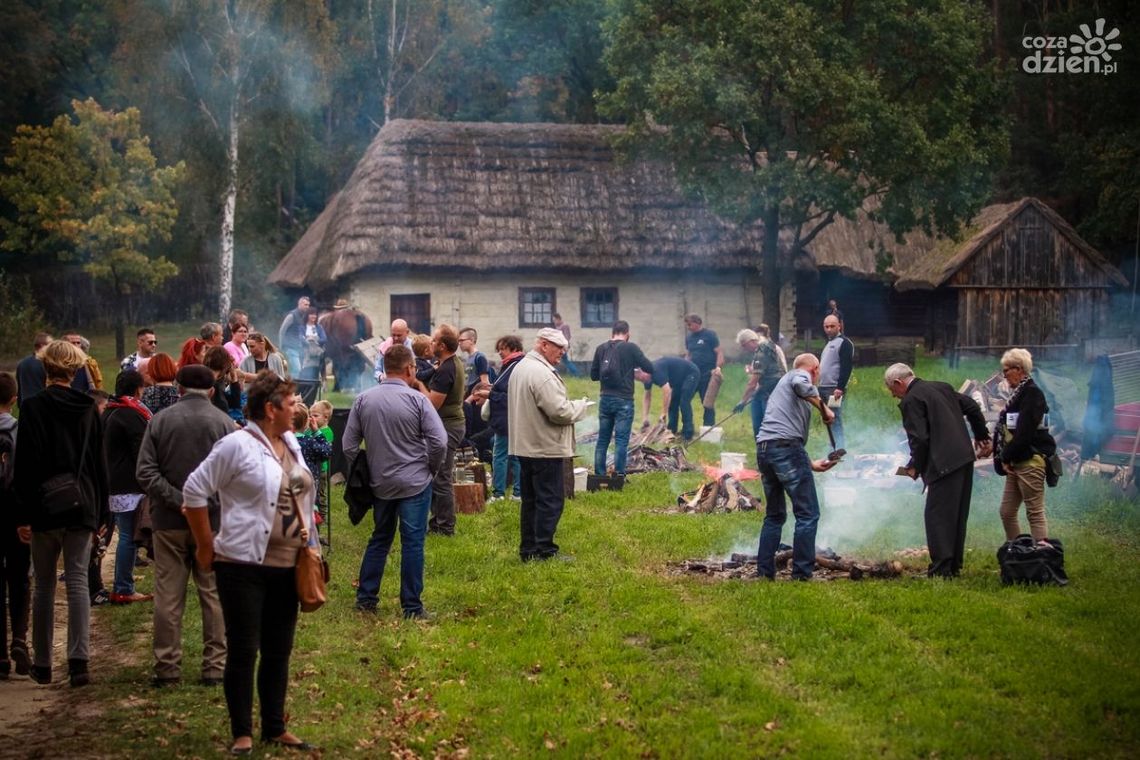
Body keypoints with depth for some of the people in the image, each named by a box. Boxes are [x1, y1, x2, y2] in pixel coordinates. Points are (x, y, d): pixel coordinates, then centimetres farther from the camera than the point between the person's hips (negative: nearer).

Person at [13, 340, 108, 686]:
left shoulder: (33, 408, -7)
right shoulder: (88, 409, 3)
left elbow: (24, 465, -9)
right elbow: (99, 465, 7)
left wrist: (22, 515, -6)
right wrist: (99, 513, 13)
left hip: (44, 510, -2)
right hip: (82, 508, 2)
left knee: (44, 586, 8)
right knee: (78, 583, 1)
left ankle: (43, 665, 13)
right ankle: (78, 661, -11)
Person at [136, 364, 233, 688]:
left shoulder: (160, 421, 0)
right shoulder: (224, 423, -4)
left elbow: (145, 472, -7)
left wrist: (176, 501, -10)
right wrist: (214, 503, -1)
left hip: (169, 523, 1)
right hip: (213, 522, -1)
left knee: (168, 597, 6)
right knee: (214, 595, 7)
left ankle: (167, 667, 8)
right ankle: (214, 666, 9)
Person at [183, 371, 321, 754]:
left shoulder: (290, 442, 11)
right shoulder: (237, 445, -13)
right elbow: (194, 492, -11)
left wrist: (307, 540, 13)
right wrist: (206, 547, -7)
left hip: (286, 565, 7)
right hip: (245, 565, -7)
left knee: (278, 651, 13)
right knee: (243, 651, 0)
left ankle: (275, 728, 23)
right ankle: (242, 733, 9)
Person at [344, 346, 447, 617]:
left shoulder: (363, 400, -1)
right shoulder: (417, 400, -13)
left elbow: (349, 446, 1)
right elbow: (440, 442, -16)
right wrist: (432, 469, 1)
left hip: (379, 483, 4)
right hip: (415, 482, -4)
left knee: (379, 539, 18)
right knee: (412, 543, 1)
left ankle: (366, 598, 20)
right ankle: (412, 606, 4)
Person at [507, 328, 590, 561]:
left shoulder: (520, 368, 13)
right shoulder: (542, 373, -20)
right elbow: (559, 411, -24)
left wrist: (573, 406, 14)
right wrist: (580, 406, -5)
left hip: (525, 446, 10)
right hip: (545, 448, -10)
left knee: (531, 499, 14)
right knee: (550, 501, -3)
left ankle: (528, 550, 19)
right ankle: (544, 551, -2)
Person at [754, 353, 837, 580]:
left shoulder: (782, 386, 33)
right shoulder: (799, 375, 9)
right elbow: (801, 386, -19)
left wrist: (811, 465, 34)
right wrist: (824, 408, -9)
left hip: (763, 449, 9)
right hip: (786, 446, -9)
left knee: (774, 515, 20)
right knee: (808, 515, -3)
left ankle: (764, 572, 18)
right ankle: (801, 574, -4)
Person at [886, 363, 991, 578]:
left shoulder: (911, 401, -9)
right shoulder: (941, 387, 16)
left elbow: (919, 439, -15)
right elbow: (972, 407, 19)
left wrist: (915, 467, -1)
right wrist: (982, 437, 28)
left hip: (945, 464, -9)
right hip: (965, 458, 9)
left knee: (936, 517, -5)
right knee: (957, 516, 15)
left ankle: (941, 569, -8)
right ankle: (954, 566, 20)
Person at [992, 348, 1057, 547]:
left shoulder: (1032, 393, -11)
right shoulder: (1018, 394, 17)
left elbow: (1024, 432, -19)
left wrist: (1006, 458, -11)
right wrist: (1005, 459, 6)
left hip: (1031, 462, -10)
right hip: (1017, 463, 10)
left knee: (1035, 512, -9)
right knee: (1006, 512, 11)